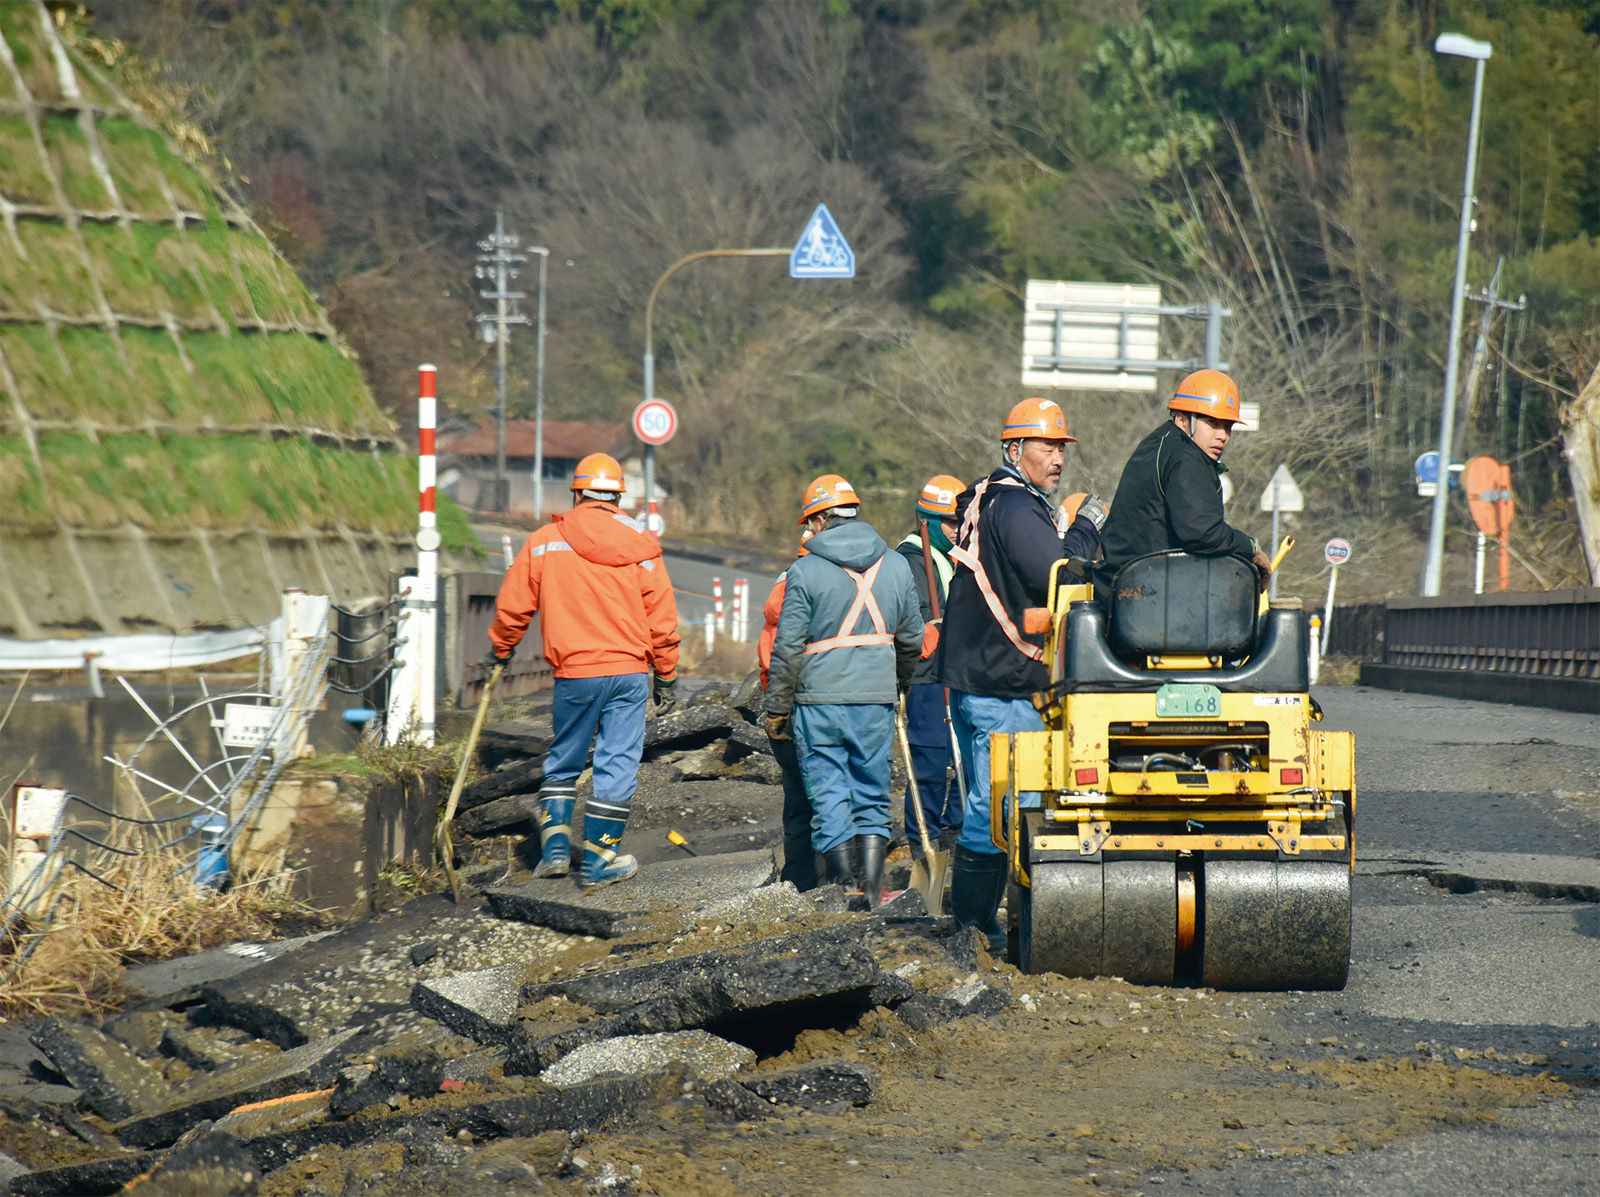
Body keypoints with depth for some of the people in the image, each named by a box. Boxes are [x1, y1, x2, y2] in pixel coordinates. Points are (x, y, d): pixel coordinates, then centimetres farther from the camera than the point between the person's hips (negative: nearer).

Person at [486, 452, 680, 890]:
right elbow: (662, 620, 4)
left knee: (564, 762, 17)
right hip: (628, 673, 0)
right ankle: (599, 861, 5)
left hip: (573, 673, 0)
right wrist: (666, 677, 14)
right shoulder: (641, 546, 2)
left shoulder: (545, 542, 0)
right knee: (617, 766, 4)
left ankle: (555, 846, 10)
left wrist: (499, 650, 25)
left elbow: (512, 607, 7)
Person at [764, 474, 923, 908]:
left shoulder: (805, 571, -6)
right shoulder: (896, 566, 6)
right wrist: (899, 686, 30)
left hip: (820, 700, -3)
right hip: (877, 698, 3)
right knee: (872, 797, 11)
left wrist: (777, 709, 2)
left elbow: (787, 648, -6)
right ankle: (873, 892, 5)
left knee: (828, 797, 4)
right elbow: (912, 639, 14)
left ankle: (845, 889, 2)